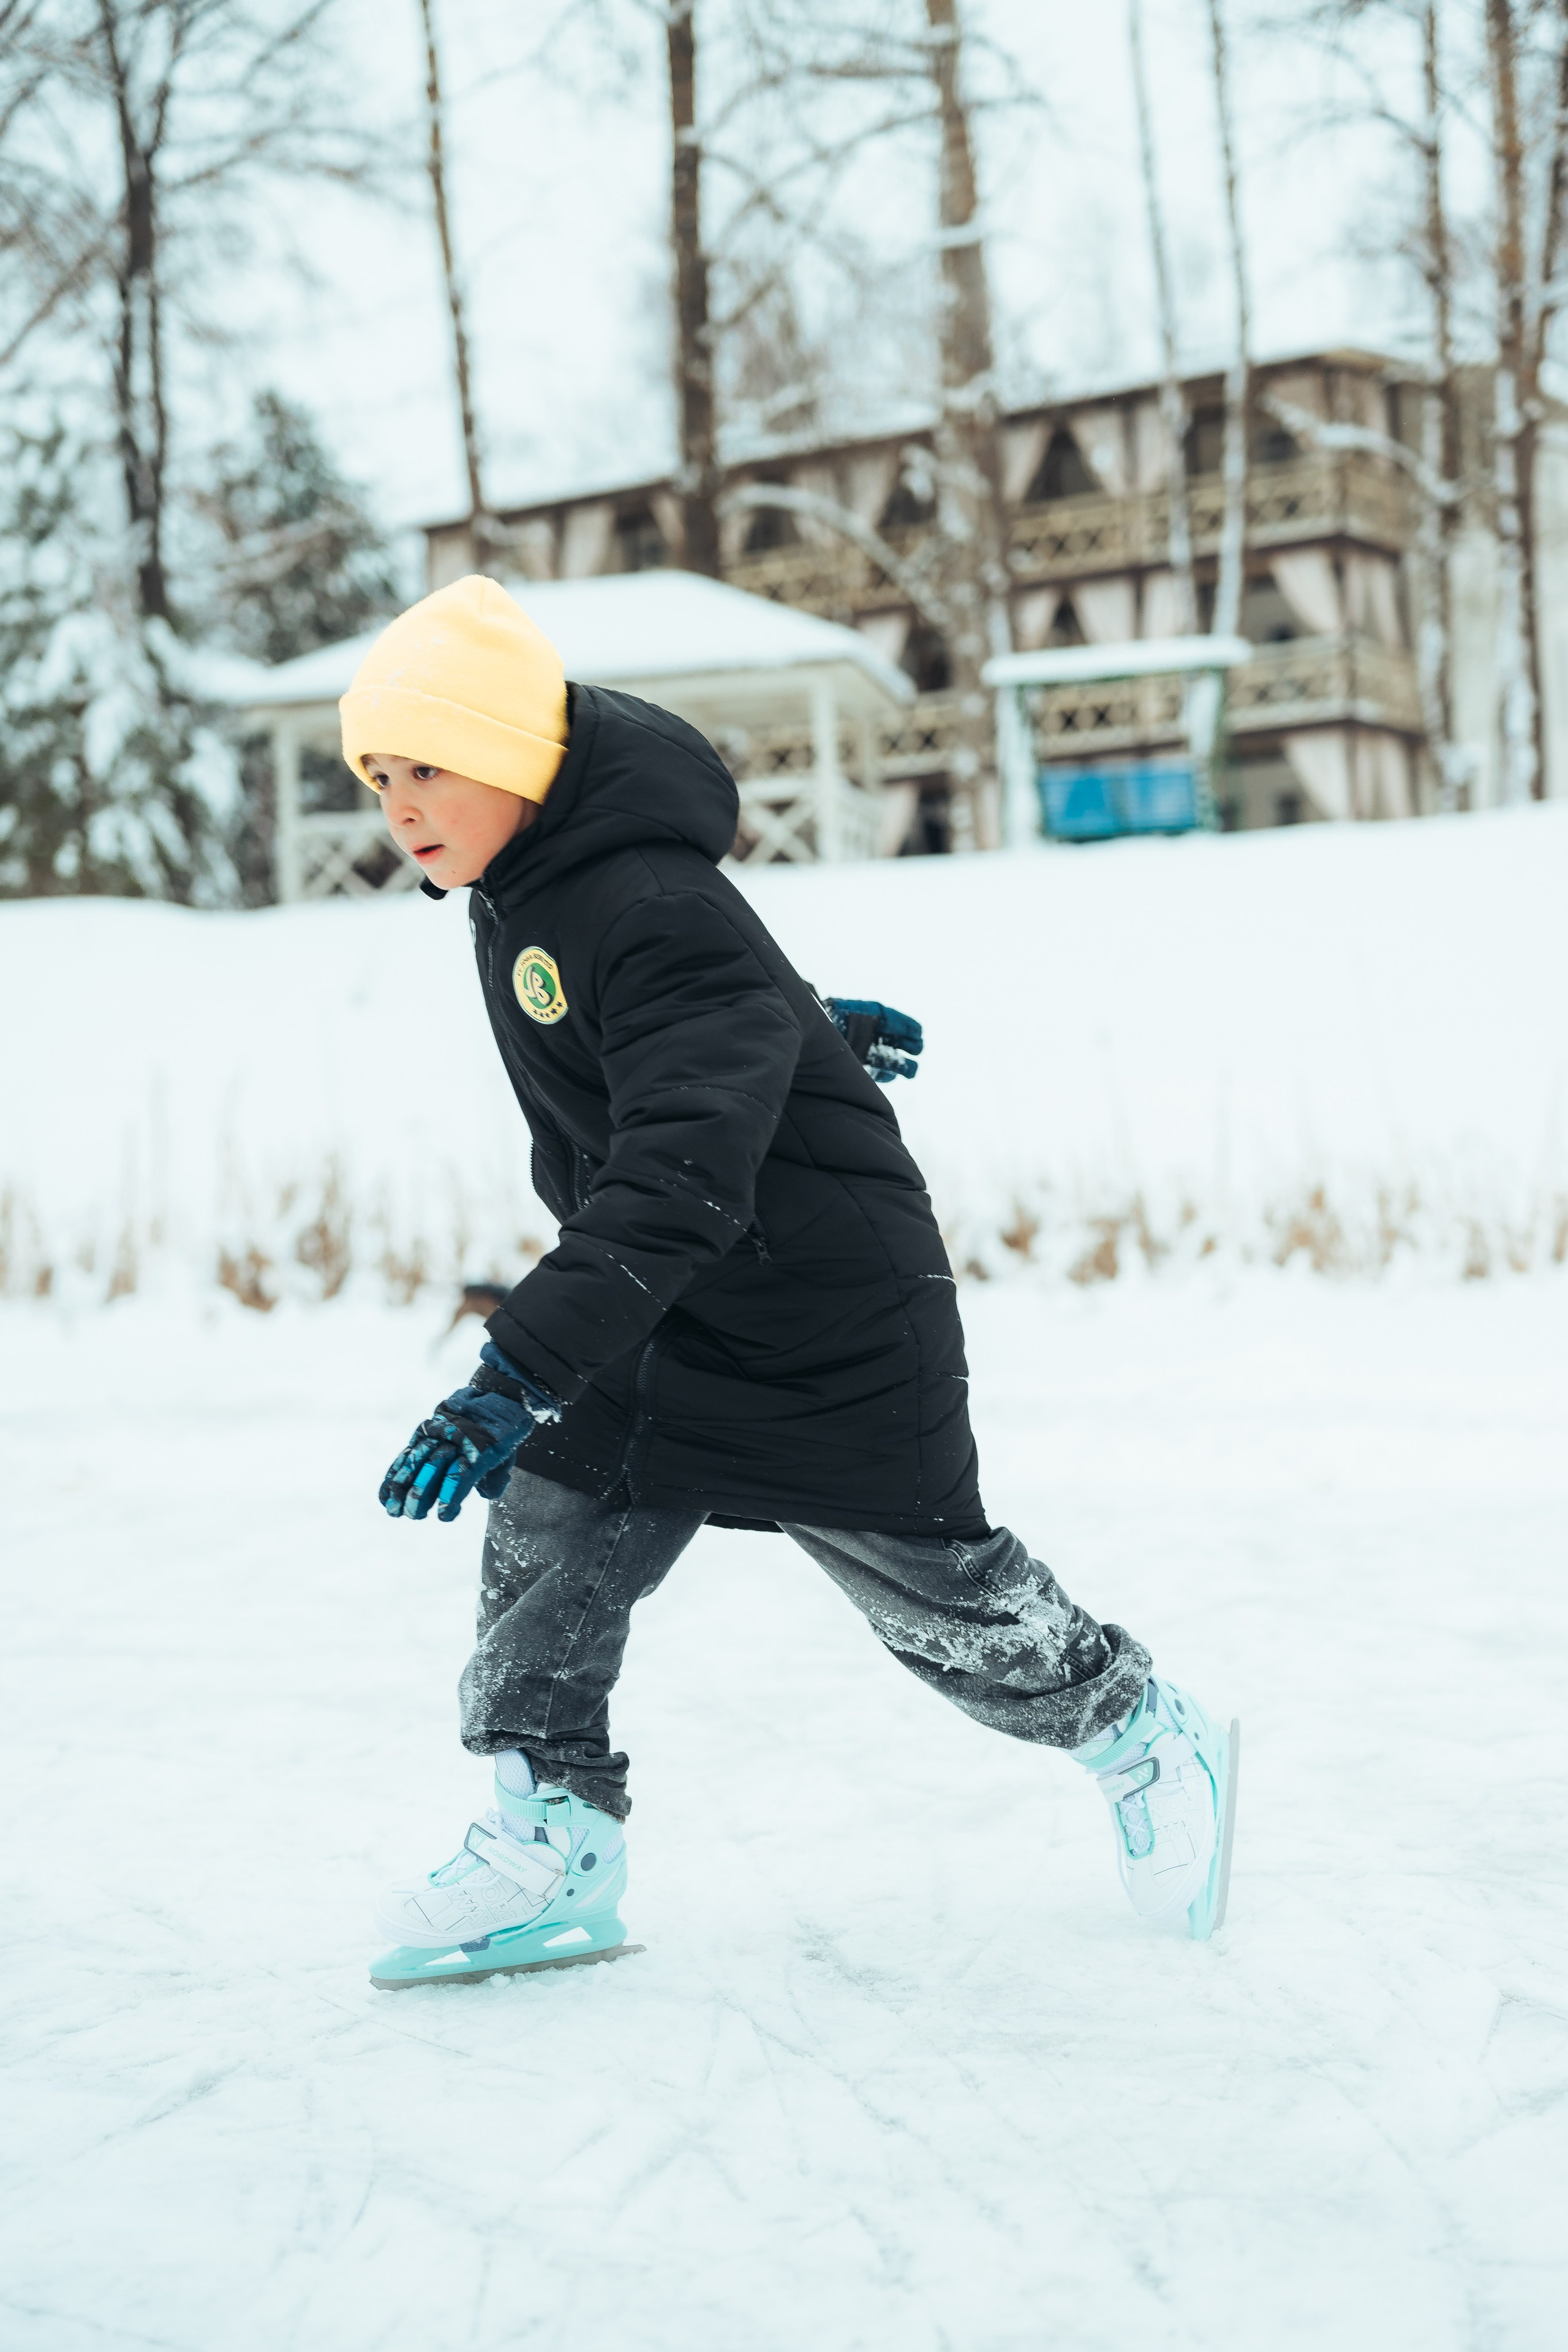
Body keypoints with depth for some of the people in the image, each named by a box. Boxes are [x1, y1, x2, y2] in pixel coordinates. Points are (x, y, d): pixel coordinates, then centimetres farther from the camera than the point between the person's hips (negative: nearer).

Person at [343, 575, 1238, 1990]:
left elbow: (681, 1175, -40)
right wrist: (797, 1028, 38)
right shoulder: (522, 886, 2)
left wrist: (518, 1377, -48)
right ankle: (556, 1852, 13)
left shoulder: (653, 913, -30)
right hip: (648, 1312, 9)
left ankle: (1150, 1740, 30)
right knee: (545, 1549, 1)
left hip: (822, 1325, -8)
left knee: (934, 1588, 6)